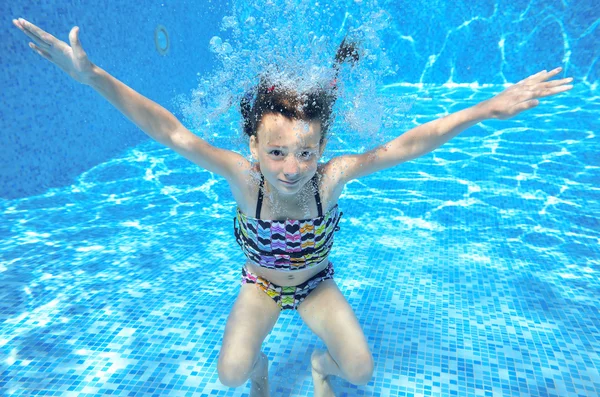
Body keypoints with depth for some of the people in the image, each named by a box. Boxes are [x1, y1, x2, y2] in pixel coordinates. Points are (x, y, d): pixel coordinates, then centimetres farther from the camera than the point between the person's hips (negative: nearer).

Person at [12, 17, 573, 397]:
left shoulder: (331, 177, -34)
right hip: (260, 282, 0)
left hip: (315, 282, 1)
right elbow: (167, 130, -37)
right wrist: (92, 77, -44)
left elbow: (407, 144, -35)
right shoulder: (242, 176, -35)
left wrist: (488, 109, -40)